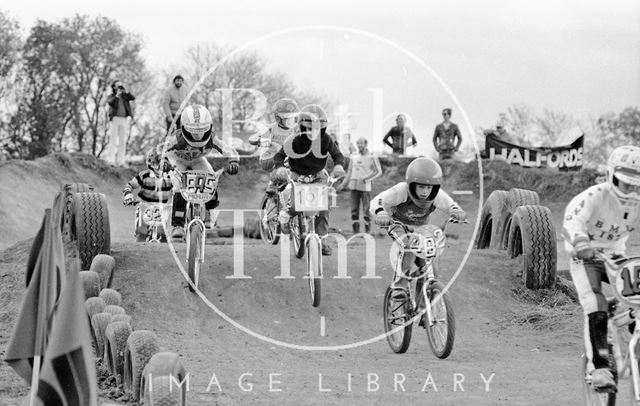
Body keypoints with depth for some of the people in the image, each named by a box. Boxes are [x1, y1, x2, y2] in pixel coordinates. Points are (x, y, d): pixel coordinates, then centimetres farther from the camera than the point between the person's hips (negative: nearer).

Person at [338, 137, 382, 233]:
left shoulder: (371, 158, -4)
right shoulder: (353, 157, 12)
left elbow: (378, 171, -6)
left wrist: (365, 178, -13)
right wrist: (343, 184, 12)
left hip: (365, 187, -5)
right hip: (354, 187, 5)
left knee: (366, 210, -4)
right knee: (354, 210, 2)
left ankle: (368, 231, 5)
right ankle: (356, 232, 7)